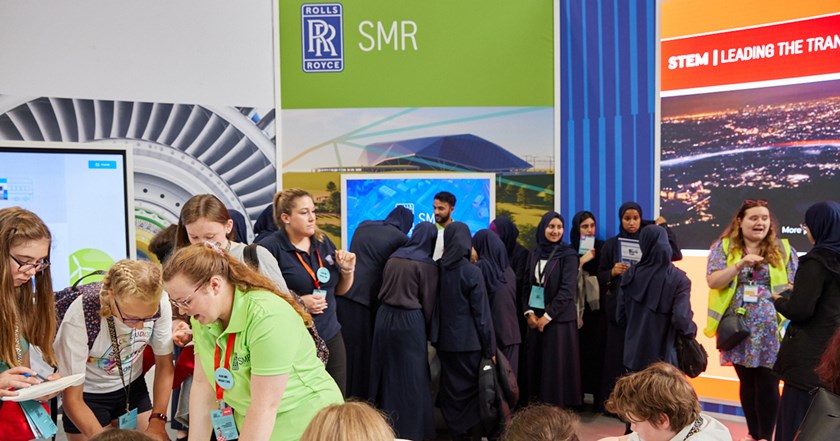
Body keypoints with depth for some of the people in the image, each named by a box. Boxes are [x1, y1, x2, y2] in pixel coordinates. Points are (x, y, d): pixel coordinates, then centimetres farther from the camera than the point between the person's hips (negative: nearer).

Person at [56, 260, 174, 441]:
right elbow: (72, 399, -21)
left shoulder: (159, 305, -25)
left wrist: (157, 422, -10)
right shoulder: (79, 317, -32)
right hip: (86, 394, -2)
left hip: (131, 386, 3)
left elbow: (165, 365, -8)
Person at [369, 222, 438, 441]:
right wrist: (428, 328, 8)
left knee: (386, 370, 16)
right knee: (411, 375, 5)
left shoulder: (393, 257, 7)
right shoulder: (427, 264, -8)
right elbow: (428, 301, -4)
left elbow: (383, 289, 13)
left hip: (385, 316, 6)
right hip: (410, 320, -5)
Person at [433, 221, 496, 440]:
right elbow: (482, 314, -12)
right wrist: (490, 348, -5)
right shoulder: (472, 272, -14)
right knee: (470, 388, 11)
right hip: (469, 341, -4)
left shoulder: (437, 268, -2)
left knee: (450, 388, 14)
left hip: (444, 340, 4)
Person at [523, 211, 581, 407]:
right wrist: (529, 312, -5)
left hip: (559, 319, -4)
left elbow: (567, 290, -11)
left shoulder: (569, 255, -5)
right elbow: (527, 284, 8)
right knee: (536, 364, 6)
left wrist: (547, 316, -13)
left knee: (558, 366, -1)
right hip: (535, 318, 4)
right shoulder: (535, 253, 8)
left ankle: (559, 409, 10)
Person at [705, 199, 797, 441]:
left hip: (770, 329, 0)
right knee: (747, 382, 11)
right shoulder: (724, 247, 3)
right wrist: (740, 264, -18)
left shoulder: (783, 249, 4)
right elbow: (712, 281, -6)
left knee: (767, 383, 0)